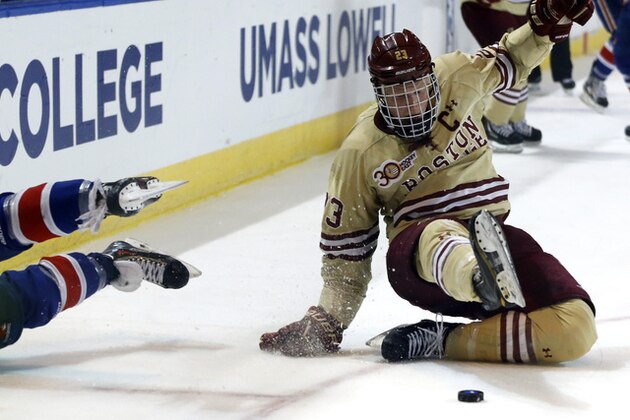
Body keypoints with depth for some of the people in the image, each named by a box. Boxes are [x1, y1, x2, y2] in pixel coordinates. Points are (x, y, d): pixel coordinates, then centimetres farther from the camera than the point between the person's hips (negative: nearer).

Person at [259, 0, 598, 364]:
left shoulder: (459, 77, 2)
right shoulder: (360, 153, -3)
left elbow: (510, 60, 21)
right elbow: (346, 249, 3)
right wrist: (327, 320, -5)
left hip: (493, 239, 4)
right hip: (414, 251, -4)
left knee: (575, 328, -20)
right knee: (440, 237, -45)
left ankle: (441, 341, -22)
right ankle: (487, 281, -81)